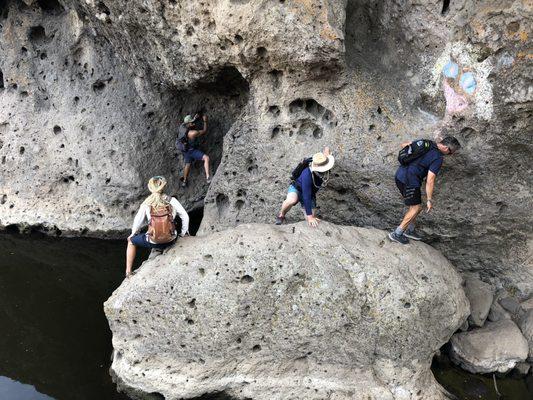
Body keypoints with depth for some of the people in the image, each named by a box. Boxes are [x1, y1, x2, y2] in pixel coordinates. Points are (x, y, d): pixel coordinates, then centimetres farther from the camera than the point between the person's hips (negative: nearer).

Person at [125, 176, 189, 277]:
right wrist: (183, 233, 11)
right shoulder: (172, 201, -10)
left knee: (131, 240, 27)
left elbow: (138, 221, -2)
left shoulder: (146, 204, -11)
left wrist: (133, 233, 18)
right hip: (171, 240, 2)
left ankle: (128, 271, 28)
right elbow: (185, 216, -5)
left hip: (153, 242, -1)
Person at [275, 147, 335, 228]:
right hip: (296, 188, -5)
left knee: (312, 220, -5)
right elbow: (306, 196, -39)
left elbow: (327, 149, -1)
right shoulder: (307, 175, -42)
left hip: (311, 193, 6)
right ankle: (281, 215, -8)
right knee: (292, 200, -40)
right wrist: (309, 216, -38)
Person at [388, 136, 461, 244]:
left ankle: (409, 231, 29)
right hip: (409, 181, -9)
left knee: (416, 206, 20)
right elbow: (430, 180, -16)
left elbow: (403, 145, 19)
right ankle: (397, 234, 4)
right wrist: (429, 200, -8)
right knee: (416, 208, 2)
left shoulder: (424, 142, 9)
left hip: (400, 175, 9)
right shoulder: (437, 158, -13)